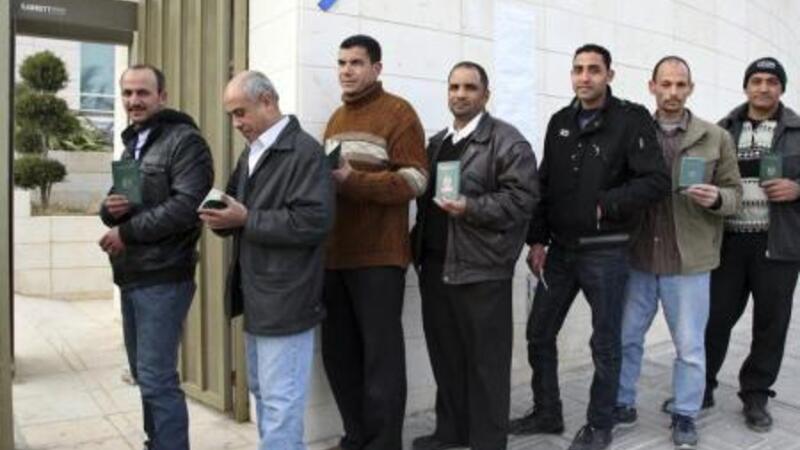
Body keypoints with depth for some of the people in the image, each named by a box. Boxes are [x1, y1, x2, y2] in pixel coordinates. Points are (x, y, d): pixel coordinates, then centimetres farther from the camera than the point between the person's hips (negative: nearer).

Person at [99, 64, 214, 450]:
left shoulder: (185, 141, -9)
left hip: (163, 278, -9)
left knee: (158, 379, -6)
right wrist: (109, 208, -5)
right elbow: (111, 210, 19)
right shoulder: (130, 144, 18)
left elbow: (186, 205, -21)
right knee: (145, 375, 17)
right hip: (130, 277, 9)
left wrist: (127, 232, -16)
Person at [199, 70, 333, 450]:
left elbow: (313, 221, -22)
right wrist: (222, 216, -4)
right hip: (255, 296, 9)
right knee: (262, 393, 19)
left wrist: (246, 219, -20)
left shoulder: (304, 151, -12)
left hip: (284, 300, -9)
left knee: (280, 401, -2)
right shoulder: (251, 153, 16)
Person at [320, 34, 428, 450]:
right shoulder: (336, 118, 20)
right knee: (338, 351, 12)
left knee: (380, 354, -1)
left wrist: (352, 181, -22)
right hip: (334, 254, 8)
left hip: (377, 256, -7)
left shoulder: (397, 112, -4)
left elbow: (414, 179, -14)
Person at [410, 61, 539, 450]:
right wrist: (419, 245, 10)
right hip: (435, 265, 8)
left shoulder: (507, 141, -6)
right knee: (445, 354, 17)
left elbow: (523, 197, -14)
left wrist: (471, 208, -23)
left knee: (486, 361, 2)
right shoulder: (436, 143, 18)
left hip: (482, 269, -7)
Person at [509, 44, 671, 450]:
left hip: (605, 251, -5)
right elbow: (544, 185, 8)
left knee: (605, 342, 7)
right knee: (539, 333, 11)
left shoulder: (631, 119, -7)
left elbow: (657, 181, -14)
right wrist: (537, 239, 2)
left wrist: (606, 205, -20)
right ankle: (546, 413, 29)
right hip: (560, 249, 6)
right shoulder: (560, 122, 9)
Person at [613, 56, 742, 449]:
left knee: (690, 346, 9)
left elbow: (735, 193, 3)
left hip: (688, 261, -1)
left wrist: (716, 199, -17)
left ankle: (684, 416, 27)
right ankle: (623, 404, 30)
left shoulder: (716, 138, 1)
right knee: (625, 338, 12)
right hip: (637, 258, 2)